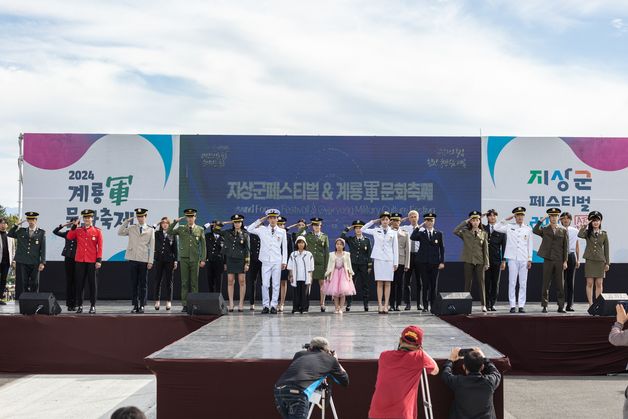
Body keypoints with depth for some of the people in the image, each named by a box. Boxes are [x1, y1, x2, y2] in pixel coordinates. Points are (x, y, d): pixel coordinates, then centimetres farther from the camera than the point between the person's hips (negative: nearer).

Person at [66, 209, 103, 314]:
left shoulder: (97, 231, 2)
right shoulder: (78, 230, 9)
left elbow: (100, 247, -1)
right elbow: (69, 237, -3)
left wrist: (99, 260, -8)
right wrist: (74, 226, -6)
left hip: (92, 262, -2)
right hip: (80, 261, 2)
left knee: (93, 284, 2)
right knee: (79, 284, 4)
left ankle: (93, 306, 9)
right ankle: (79, 305, 12)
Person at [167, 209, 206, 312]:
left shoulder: (200, 229, 6)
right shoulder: (181, 229, 8)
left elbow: (203, 245, 5)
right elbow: (169, 233, 0)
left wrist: (203, 259, -1)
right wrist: (175, 222, -8)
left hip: (195, 259, 0)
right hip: (184, 258, 1)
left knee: (194, 282, 1)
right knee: (184, 282, 0)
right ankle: (185, 305, 2)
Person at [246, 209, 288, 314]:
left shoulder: (282, 231, 7)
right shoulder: (262, 230, 7)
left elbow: (284, 247, 8)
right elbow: (249, 229, 3)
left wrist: (284, 261, 4)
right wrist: (260, 220, 3)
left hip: (277, 262, 0)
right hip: (266, 261, 0)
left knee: (276, 285, 1)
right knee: (265, 284, -2)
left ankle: (273, 305, 7)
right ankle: (266, 305, 5)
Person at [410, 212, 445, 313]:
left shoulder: (439, 234, 9)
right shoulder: (421, 234, 5)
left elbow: (442, 248, 8)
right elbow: (412, 238, -16)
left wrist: (442, 262, 1)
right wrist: (419, 227, -14)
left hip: (435, 263, 1)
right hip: (424, 262, -1)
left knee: (434, 285, 2)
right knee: (425, 285, 1)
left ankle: (433, 306, 8)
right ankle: (425, 306, 5)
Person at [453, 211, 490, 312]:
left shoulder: (484, 234, 7)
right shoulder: (465, 232, 4)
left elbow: (485, 249, 6)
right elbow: (455, 231, -16)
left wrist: (486, 263, 1)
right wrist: (465, 222, -11)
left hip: (480, 261, 0)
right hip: (468, 261, 0)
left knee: (481, 283, 0)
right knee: (467, 283, 3)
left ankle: (483, 305, 3)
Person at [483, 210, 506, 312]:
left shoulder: (501, 230, 7)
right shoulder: (483, 229, 8)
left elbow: (504, 246, 6)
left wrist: (504, 260, -1)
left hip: (497, 260, 1)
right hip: (485, 260, -1)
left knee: (495, 283, 2)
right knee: (486, 282, -2)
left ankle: (493, 304, 9)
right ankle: (487, 304, 4)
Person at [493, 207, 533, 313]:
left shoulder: (528, 229, 10)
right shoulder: (509, 227, 7)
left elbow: (530, 245, 10)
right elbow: (496, 227, -2)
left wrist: (530, 259, 5)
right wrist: (506, 219, -1)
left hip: (524, 259, 1)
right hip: (512, 258, -1)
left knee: (523, 283, 2)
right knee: (512, 283, -2)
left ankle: (521, 305, 7)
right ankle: (512, 305, 2)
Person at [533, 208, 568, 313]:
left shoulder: (563, 230, 6)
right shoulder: (544, 229, 5)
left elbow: (566, 247, 5)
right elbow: (535, 231, -16)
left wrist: (565, 261, 0)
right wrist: (540, 220, -18)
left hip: (559, 261, 1)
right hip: (548, 260, 0)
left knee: (559, 285, 4)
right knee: (546, 284, 1)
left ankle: (561, 306, 11)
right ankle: (545, 306, 6)